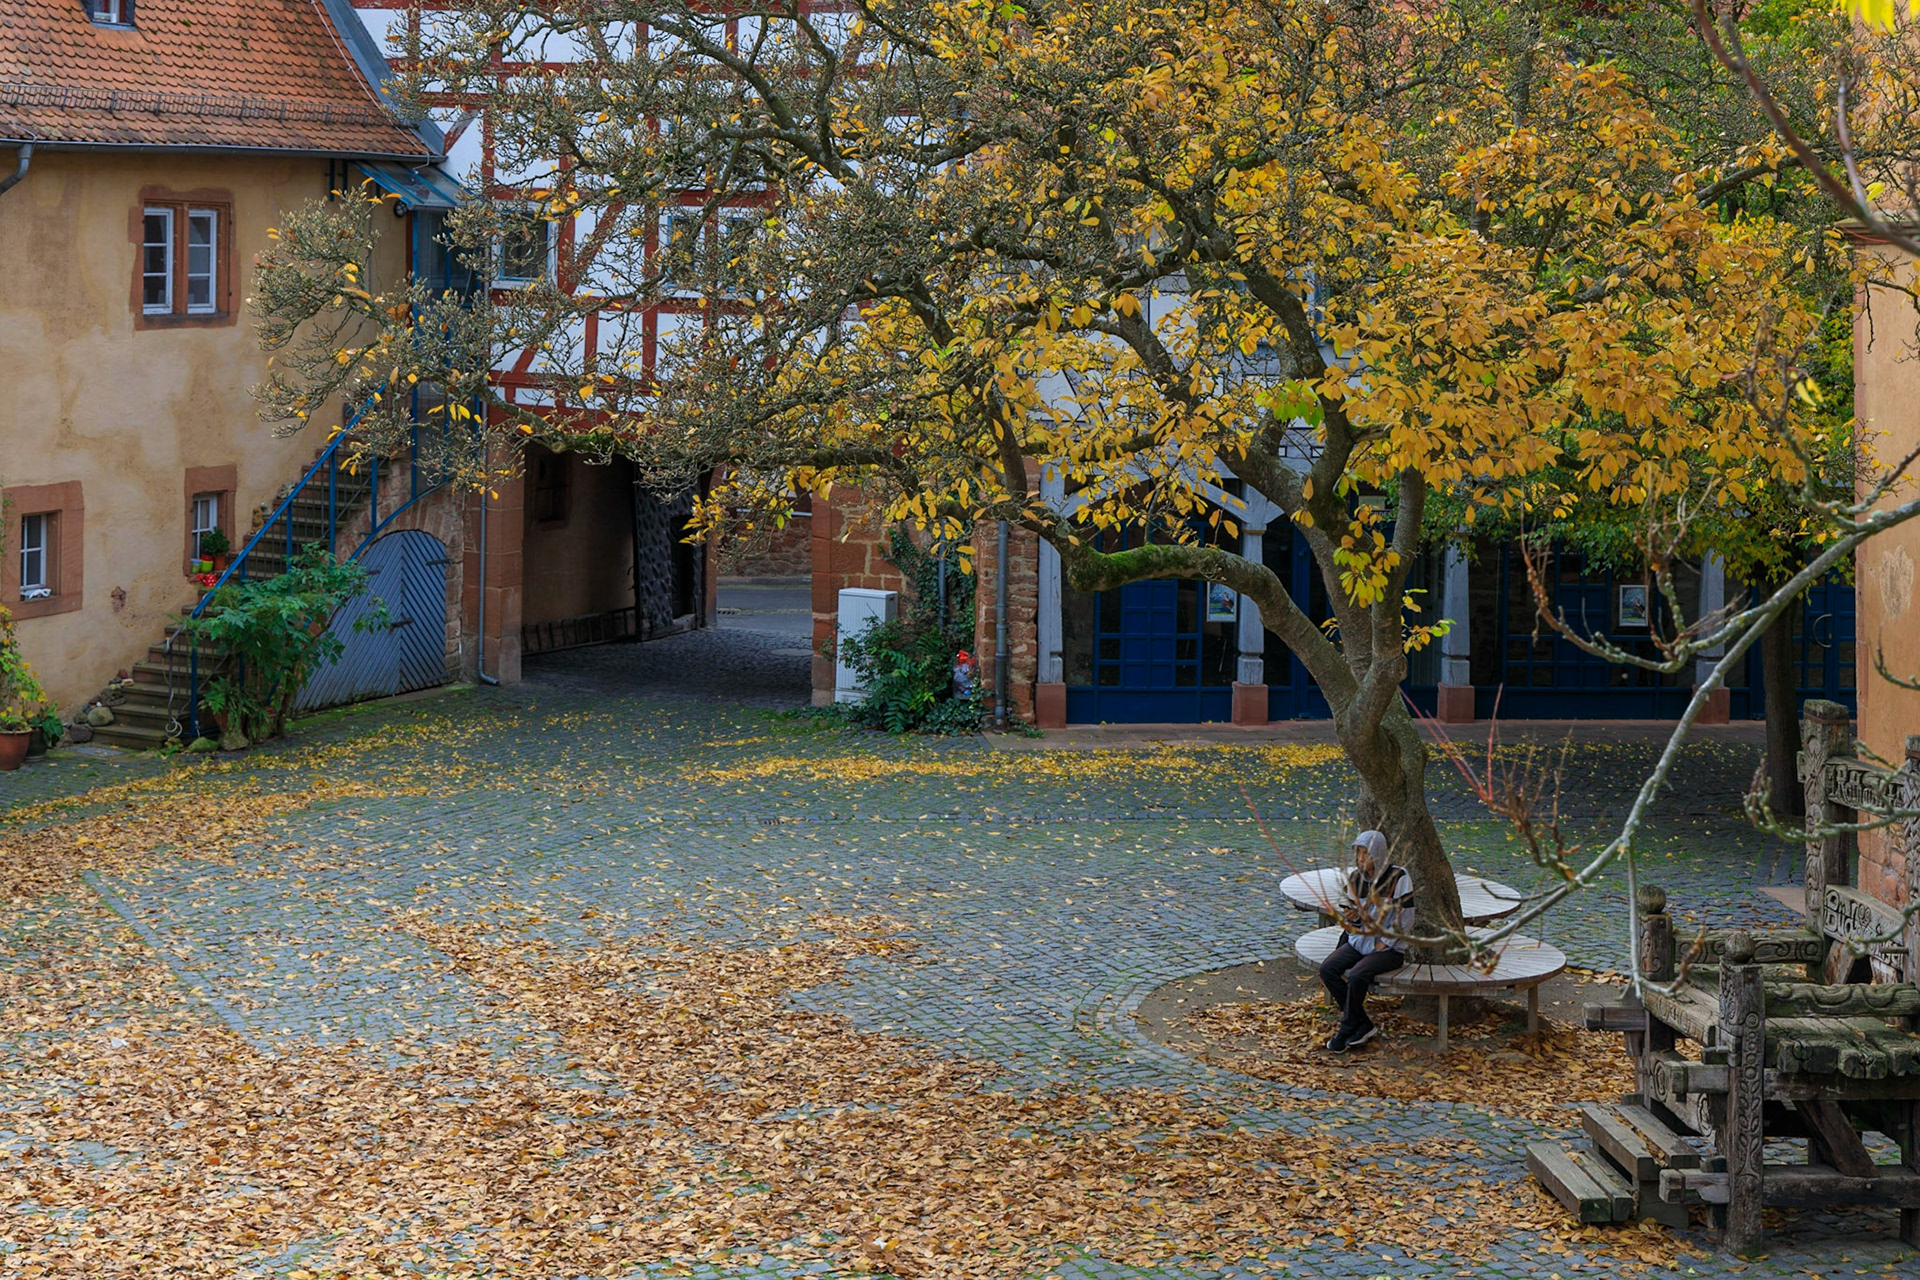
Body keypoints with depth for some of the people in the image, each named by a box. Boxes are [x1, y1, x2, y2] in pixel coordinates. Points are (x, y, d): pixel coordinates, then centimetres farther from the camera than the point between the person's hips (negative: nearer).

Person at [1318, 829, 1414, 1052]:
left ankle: (1347, 1029, -10)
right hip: (1359, 940, 6)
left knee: (1356, 975, -30)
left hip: (1390, 948, -6)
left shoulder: (1398, 877, -10)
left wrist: (1384, 942, -13)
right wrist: (1351, 916, -9)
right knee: (1327, 969, -18)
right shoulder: (1355, 878, 7)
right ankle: (1363, 1025, -12)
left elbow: (1406, 918, -10)